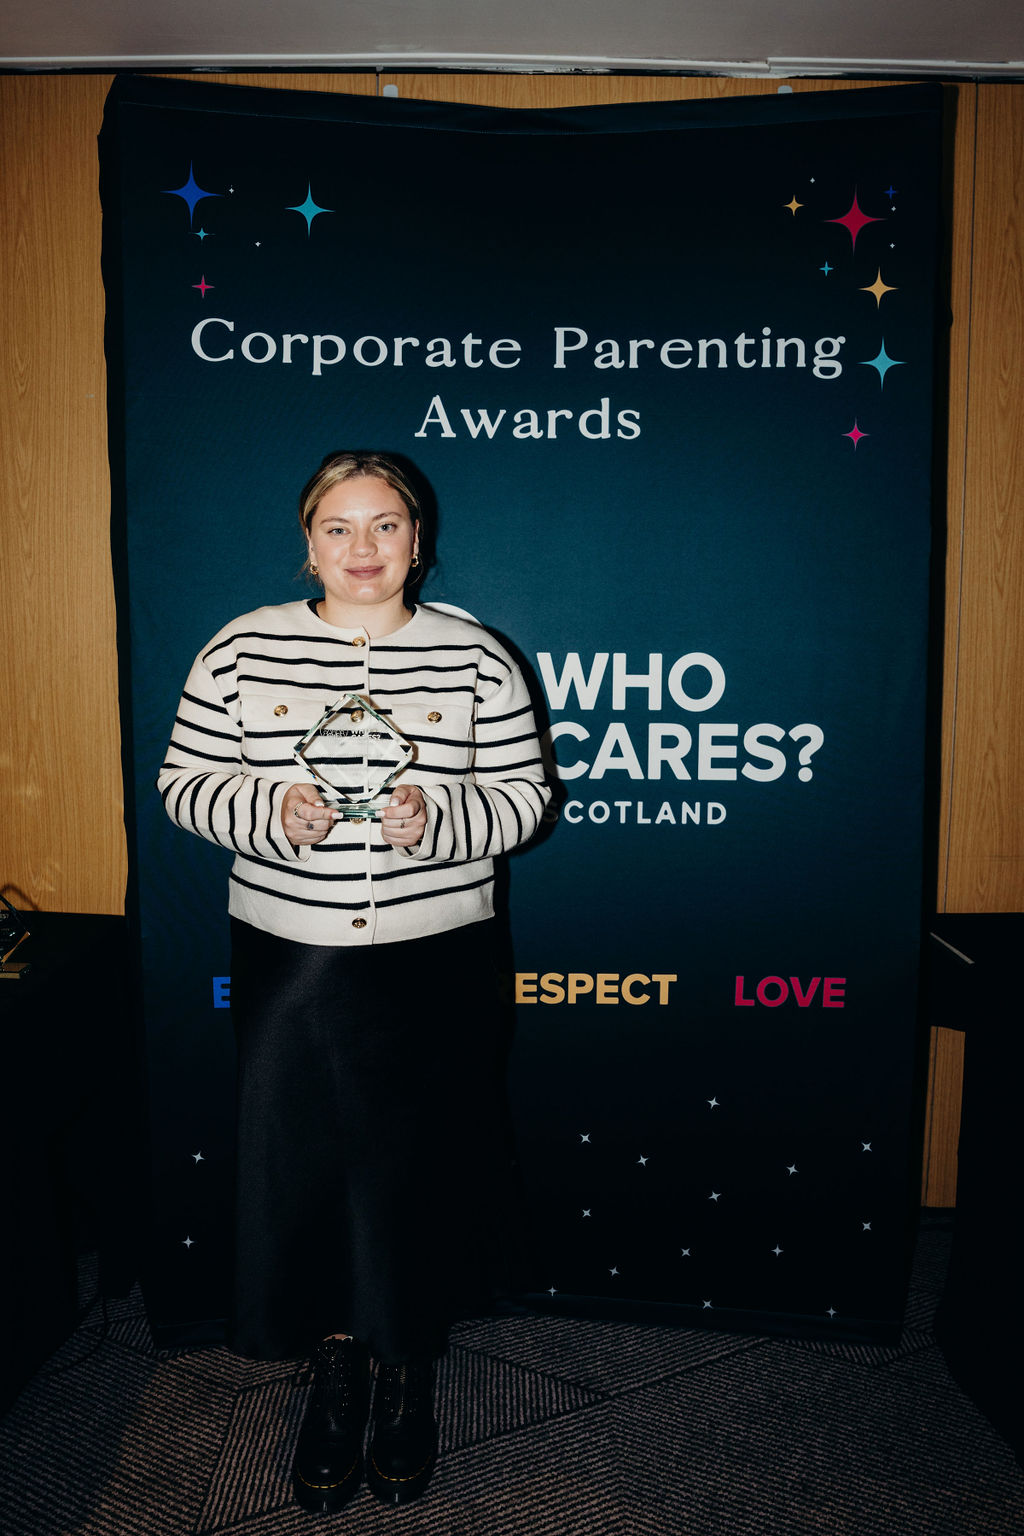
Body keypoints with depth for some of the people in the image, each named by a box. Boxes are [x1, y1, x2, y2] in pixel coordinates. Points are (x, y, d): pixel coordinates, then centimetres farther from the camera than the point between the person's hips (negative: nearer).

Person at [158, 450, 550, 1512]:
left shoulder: (473, 658, 1)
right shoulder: (241, 651, 2)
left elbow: (523, 796, 1)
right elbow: (183, 782, 3)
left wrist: (434, 816, -18)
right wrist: (273, 809, -16)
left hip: (432, 965, 0)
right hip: (288, 961, 1)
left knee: (417, 1166, 9)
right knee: (300, 1165, 9)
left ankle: (406, 1372, 34)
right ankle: (335, 1372, 34)